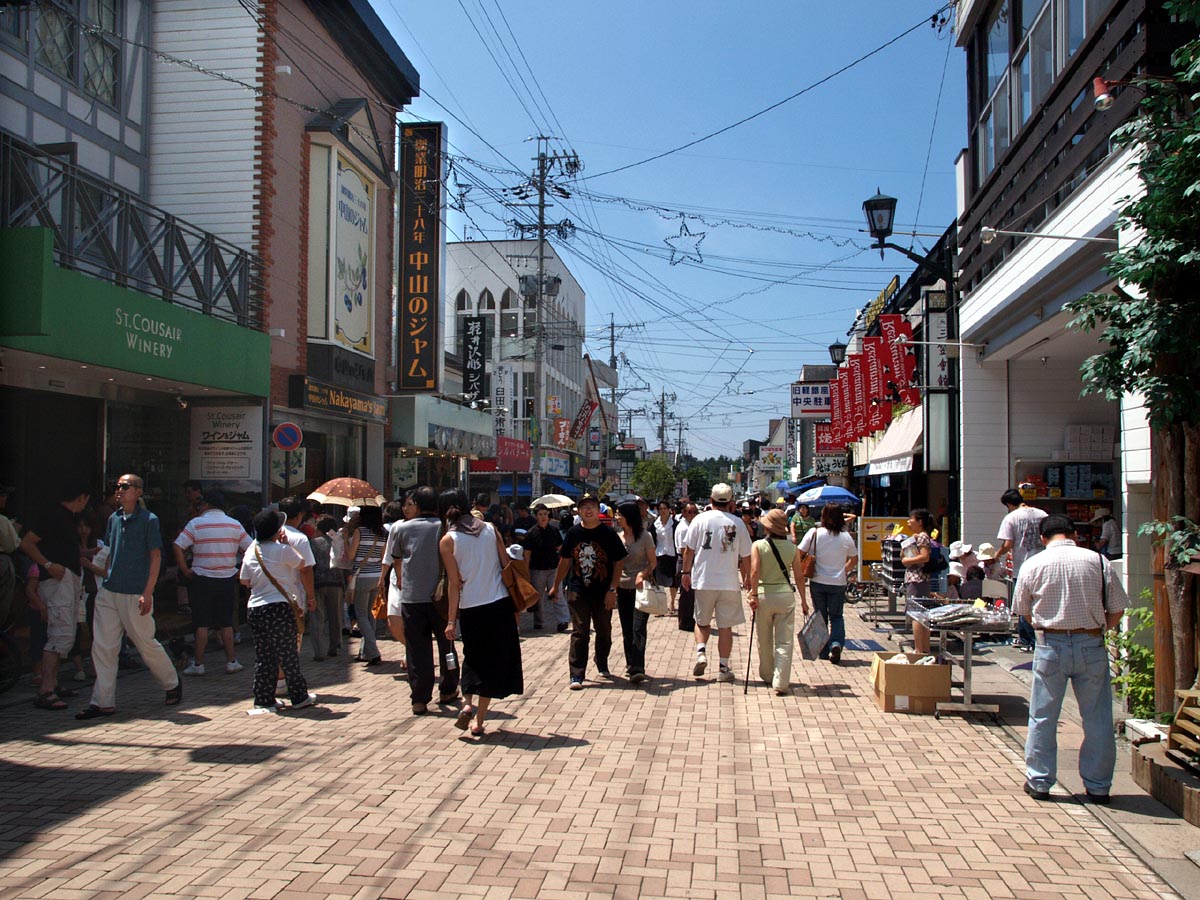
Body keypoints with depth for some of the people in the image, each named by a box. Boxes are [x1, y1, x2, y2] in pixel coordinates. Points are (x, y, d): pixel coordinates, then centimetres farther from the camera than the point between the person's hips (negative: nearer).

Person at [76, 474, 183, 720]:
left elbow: (156, 557, -9)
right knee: (103, 647, 2)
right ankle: (103, 702, 7)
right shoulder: (114, 518, 11)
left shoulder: (148, 520, -7)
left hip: (135, 594, -6)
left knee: (146, 644, 5)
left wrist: (148, 593, -15)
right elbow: (110, 554, 19)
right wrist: (105, 581, 12)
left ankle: (172, 683, 26)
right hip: (109, 592, 6)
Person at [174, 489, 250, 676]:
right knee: (226, 623, 11)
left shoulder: (196, 524, -5)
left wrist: (185, 570, -6)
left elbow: (178, 546, -13)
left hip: (202, 579, -2)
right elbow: (251, 549, 4)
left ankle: (198, 664, 7)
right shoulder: (235, 525, 4)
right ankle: (231, 662, 13)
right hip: (228, 579, 3)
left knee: (202, 624, 3)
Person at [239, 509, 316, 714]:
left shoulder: (251, 551, 5)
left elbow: (245, 580, 14)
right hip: (280, 607, -5)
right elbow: (302, 565, 5)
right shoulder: (282, 549, -11)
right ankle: (299, 697, 14)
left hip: (254, 608, 5)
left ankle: (264, 700, 13)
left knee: (263, 656, 10)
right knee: (288, 654, 5)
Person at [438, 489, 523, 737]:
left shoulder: (448, 540, -4)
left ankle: (468, 702, -1)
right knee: (495, 660, 9)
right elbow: (507, 565, 4)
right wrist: (517, 601, 13)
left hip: (471, 608, -1)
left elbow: (454, 583, -7)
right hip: (500, 603, 2)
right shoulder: (489, 529, 3)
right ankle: (479, 722, 10)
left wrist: (451, 619, -2)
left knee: (473, 657, 20)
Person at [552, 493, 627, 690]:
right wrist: (555, 586, 12)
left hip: (603, 592, 0)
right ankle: (576, 675, -3)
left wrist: (612, 590, -10)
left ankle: (602, 664, 37)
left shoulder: (608, 534, -6)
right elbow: (565, 561, 10)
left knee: (604, 632, 15)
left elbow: (618, 563, -4)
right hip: (578, 592, 0)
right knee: (579, 633, -4)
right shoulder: (573, 533, 0)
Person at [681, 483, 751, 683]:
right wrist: (746, 578, 18)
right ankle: (724, 668, 9)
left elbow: (689, 550, 0)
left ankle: (701, 652, -4)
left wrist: (686, 572, 14)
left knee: (702, 622, 17)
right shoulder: (738, 523, -3)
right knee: (725, 626, 7)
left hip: (703, 581, 0)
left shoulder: (700, 519, -3)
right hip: (729, 583, 0)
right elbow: (745, 556, 3)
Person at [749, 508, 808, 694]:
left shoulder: (758, 546, -5)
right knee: (784, 642, 3)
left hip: (764, 595, 0)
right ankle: (781, 684, -3)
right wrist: (803, 600, 14)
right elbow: (799, 577, 4)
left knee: (764, 641, 17)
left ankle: (767, 676, 34)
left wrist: (754, 595, -11)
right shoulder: (792, 548, 1)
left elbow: (754, 572, -16)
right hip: (786, 595, 0)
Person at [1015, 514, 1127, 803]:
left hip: (1051, 646, 0)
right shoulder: (1098, 561, -3)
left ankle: (1039, 782, 16)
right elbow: (1117, 610, 0)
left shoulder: (1033, 564, -2)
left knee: (1042, 717, 10)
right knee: (1097, 719, 11)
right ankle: (1098, 786, 18)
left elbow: (1024, 611, 7)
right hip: (1091, 645, 0)